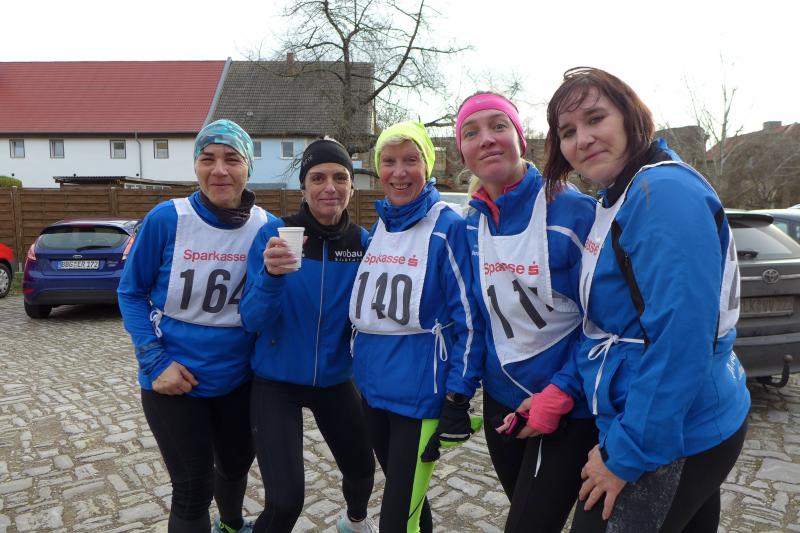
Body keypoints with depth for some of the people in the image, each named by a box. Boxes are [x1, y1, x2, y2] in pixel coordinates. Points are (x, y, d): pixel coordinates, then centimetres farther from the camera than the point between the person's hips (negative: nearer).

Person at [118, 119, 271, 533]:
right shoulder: (166, 218, -15)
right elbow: (131, 292, -5)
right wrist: (155, 362, -13)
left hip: (239, 378, 3)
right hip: (174, 381, -3)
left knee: (237, 463, 25)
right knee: (192, 488, 7)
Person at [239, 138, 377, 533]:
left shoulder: (362, 242, -7)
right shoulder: (274, 233, -15)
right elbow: (251, 321, -19)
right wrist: (271, 275, -35)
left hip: (335, 380, 3)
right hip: (276, 381, -3)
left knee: (362, 469, 19)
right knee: (285, 500, -12)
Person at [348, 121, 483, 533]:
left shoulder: (448, 227, -12)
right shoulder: (377, 227, 7)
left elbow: (468, 319, -13)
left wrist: (458, 399, -14)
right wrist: (361, 368, 16)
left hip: (421, 394, -6)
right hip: (372, 387, 7)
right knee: (404, 495, 24)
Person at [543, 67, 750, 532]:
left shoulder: (666, 193, -22)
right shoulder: (617, 201, 9)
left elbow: (681, 341, -27)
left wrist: (625, 455, -20)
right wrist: (564, 388, 8)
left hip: (669, 439, -9)